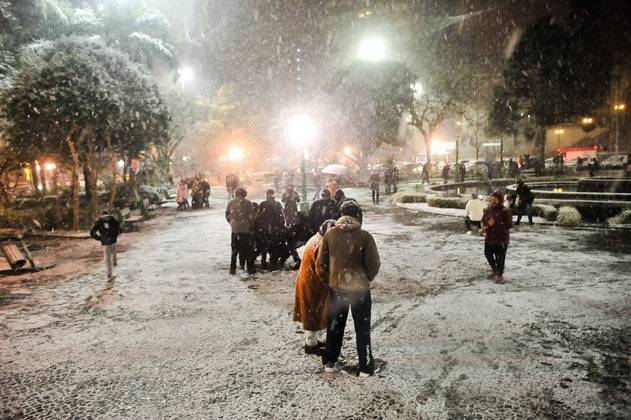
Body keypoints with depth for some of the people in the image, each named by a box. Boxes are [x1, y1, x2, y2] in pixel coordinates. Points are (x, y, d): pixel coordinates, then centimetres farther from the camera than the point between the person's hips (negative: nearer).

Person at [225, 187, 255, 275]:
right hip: (246, 229, -2)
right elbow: (251, 216, -6)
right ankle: (250, 269, 10)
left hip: (234, 229, 2)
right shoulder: (247, 202, -7)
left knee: (234, 249, 11)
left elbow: (227, 215, 8)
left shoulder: (230, 202, 2)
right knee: (248, 250, 7)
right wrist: (251, 226, 6)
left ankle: (232, 269, 10)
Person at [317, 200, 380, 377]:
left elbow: (321, 263, -2)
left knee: (334, 326, 19)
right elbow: (373, 265, -11)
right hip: (360, 288, -3)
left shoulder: (330, 234, -7)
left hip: (336, 288, 3)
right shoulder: (364, 236, -16)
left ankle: (329, 362, 30)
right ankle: (365, 367, 20)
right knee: (362, 329, 12)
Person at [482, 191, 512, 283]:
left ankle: (500, 275, 19)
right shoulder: (488, 209, 4)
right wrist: (484, 227, -4)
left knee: (500, 257, 1)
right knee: (488, 254, 19)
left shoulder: (504, 211, -15)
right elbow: (483, 220, 17)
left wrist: (496, 224, -24)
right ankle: (495, 271, 42)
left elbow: (509, 224, -17)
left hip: (501, 239, -7)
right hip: (489, 237, 7)